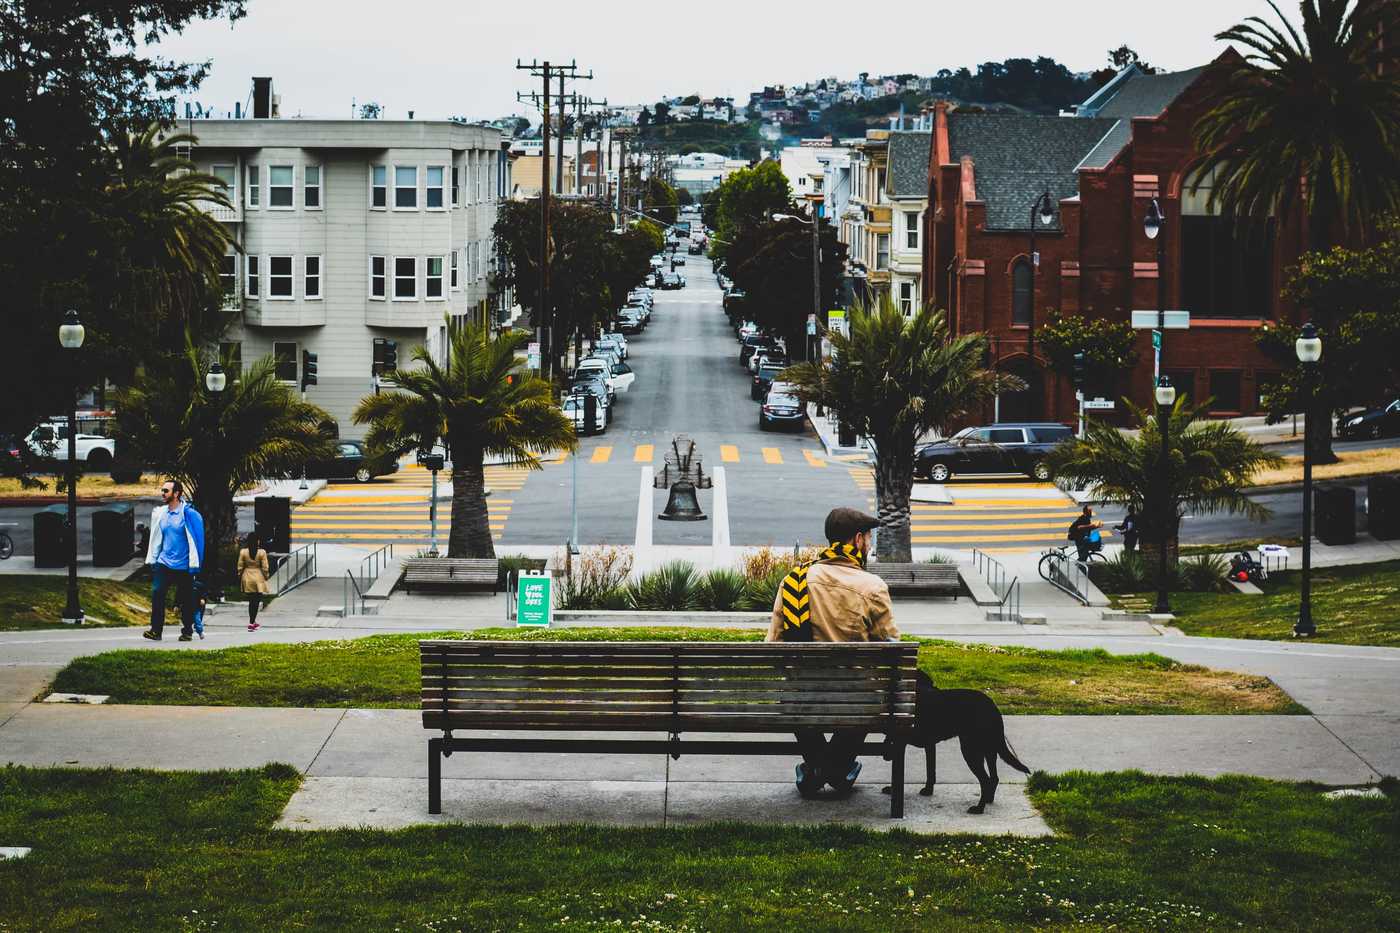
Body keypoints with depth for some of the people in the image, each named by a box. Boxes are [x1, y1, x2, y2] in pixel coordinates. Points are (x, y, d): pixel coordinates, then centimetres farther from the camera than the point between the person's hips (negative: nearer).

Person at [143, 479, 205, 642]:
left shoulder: (189, 514, -11)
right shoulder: (159, 513, 6)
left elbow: (197, 539, -10)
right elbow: (156, 538, 15)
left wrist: (195, 565, -12)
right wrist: (151, 559, 10)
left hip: (183, 566, -4)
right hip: (163, 563, 4)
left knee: (185, 600, 5)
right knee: (156, 593, -9)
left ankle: (187, 631, 17)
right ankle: (155, 630, -8)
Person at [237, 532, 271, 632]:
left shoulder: (243, 552, -4)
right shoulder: (262, 552, -10)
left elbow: (240, 567, 1)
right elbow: (265, 568, -7)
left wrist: (239, 579, 11)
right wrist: (266, 578, 6)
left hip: (247, 578, 3)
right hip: (258, 578, -3)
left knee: (251, 601, 16)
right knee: (256, 601, 2)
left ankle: (253, 621, 25)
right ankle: (251, 623, -5)